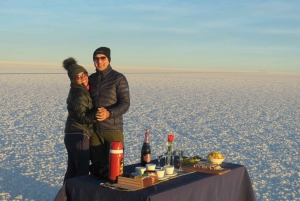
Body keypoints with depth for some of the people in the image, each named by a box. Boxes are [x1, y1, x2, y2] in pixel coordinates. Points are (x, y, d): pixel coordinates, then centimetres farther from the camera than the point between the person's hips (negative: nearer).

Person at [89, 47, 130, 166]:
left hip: (113, 129, -4)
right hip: (94, 130, 5)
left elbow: (125, 104, -10)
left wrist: (109, 113, -25)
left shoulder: (118, 78, -4)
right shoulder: (91, 79, 12)